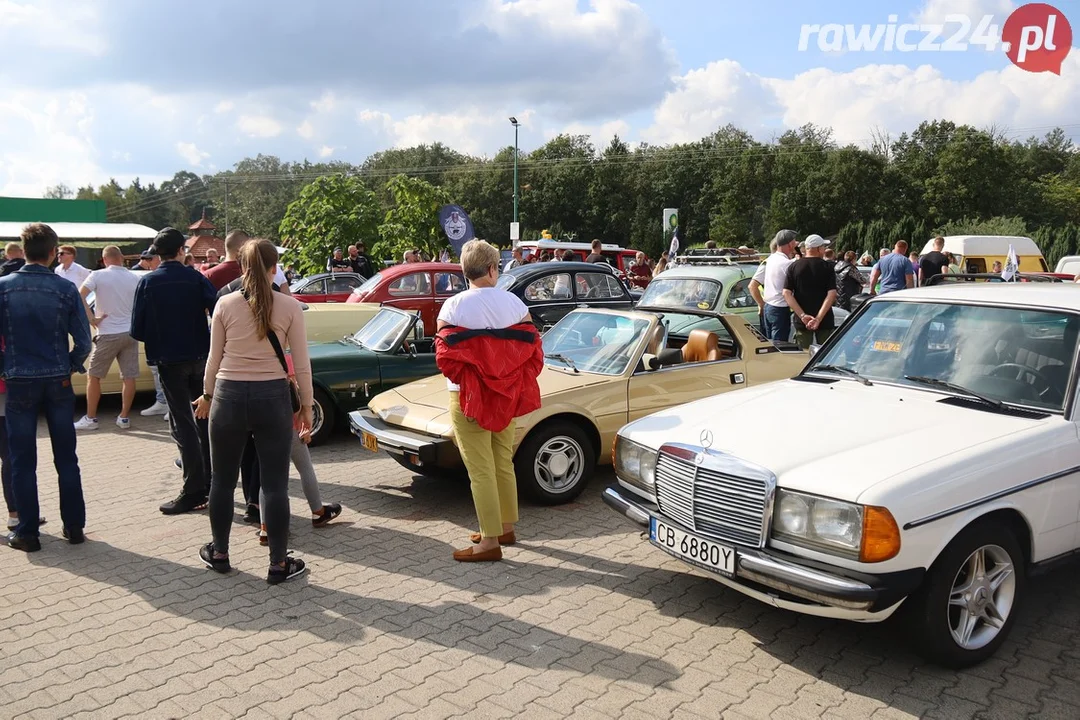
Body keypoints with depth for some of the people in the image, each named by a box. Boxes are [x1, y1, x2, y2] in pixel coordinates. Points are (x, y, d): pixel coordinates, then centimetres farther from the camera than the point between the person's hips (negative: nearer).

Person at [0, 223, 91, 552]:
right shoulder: (65, 288, -7)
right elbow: (83, 340, -5)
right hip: (58, 381, 0)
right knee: (66, 457, 10)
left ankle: (27, 533, 14)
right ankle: (74, 526, 16)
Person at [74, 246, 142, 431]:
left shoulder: (98, 276, -6)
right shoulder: (134, 278, 4)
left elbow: (79, 296, -17)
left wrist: (92, 319, -10)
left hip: (108, 334, -3)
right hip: (130, 333, 3)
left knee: (93, 376, 9)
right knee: (129, 377, 6)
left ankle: (91, 418, 12)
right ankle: (124, 418, 10)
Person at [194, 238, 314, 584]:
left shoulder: (225, 304, -2)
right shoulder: (289, 307, -6)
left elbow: (215, 358, 4)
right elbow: (301, 364, -4)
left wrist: (207, 395, 19)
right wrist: (306, 406, 6)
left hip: (229, 396, 1)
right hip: (273, 398, -1)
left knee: (223, 480, 17)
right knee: (275, 485, 5)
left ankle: (219, 553, 31)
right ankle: (278, 563, 11)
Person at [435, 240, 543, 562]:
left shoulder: (454, 306, -12)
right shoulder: (514, 303, -2)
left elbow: (445, 354, -14)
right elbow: (533, 350, -2)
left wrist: (466, 381, 3)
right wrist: (515, 384, 8)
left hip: (469, 399, -5)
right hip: (506, 399, 5)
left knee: (480, 470, 1)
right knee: (503, 463, 18)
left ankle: (490, 541, 6)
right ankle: (506, 528, 30)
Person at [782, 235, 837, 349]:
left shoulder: (793, 266, 1)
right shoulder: (827, 267, -3)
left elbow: (786, 293, -8)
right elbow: (832, 294, -14)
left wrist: (802, 315, -13)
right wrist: (819, 318, -19)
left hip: (802, 322, 1)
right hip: (825, 321, -1)